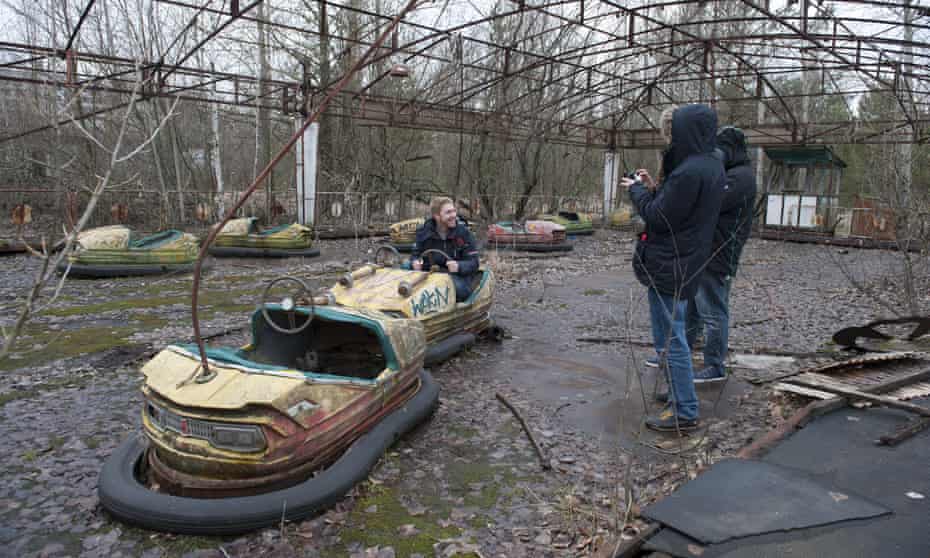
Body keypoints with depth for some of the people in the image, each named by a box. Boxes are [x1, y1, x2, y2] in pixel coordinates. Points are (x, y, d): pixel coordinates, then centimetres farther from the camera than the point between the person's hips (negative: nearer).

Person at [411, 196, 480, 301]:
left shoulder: (463, 232, -2)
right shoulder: (424, 232, 4)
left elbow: (473, 263, -5)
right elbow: (415, 253, 13)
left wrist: (459, 266, -28)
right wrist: (415, 262, -13)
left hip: (458, 275, -1)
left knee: (457, 288, -36)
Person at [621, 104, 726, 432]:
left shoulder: (689, 172, -22)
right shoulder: (712, 168, 9)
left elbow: (658, 217, -18)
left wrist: (637, 190, -3)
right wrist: (651, 187, 11)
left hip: (668, 267, -10)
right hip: (686, 265, 10)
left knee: (670, 338, -2)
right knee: (674, 335, 22)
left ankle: (684, 413, 6)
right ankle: (680, 396, 35)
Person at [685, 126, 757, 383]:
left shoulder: (740, 177, -15)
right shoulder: (727, 174, 17)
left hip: (715, 259, -10)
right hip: (699, 255, 10)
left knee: (713, 314, 0)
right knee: (689, 310, 17)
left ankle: (714, 367, 11)